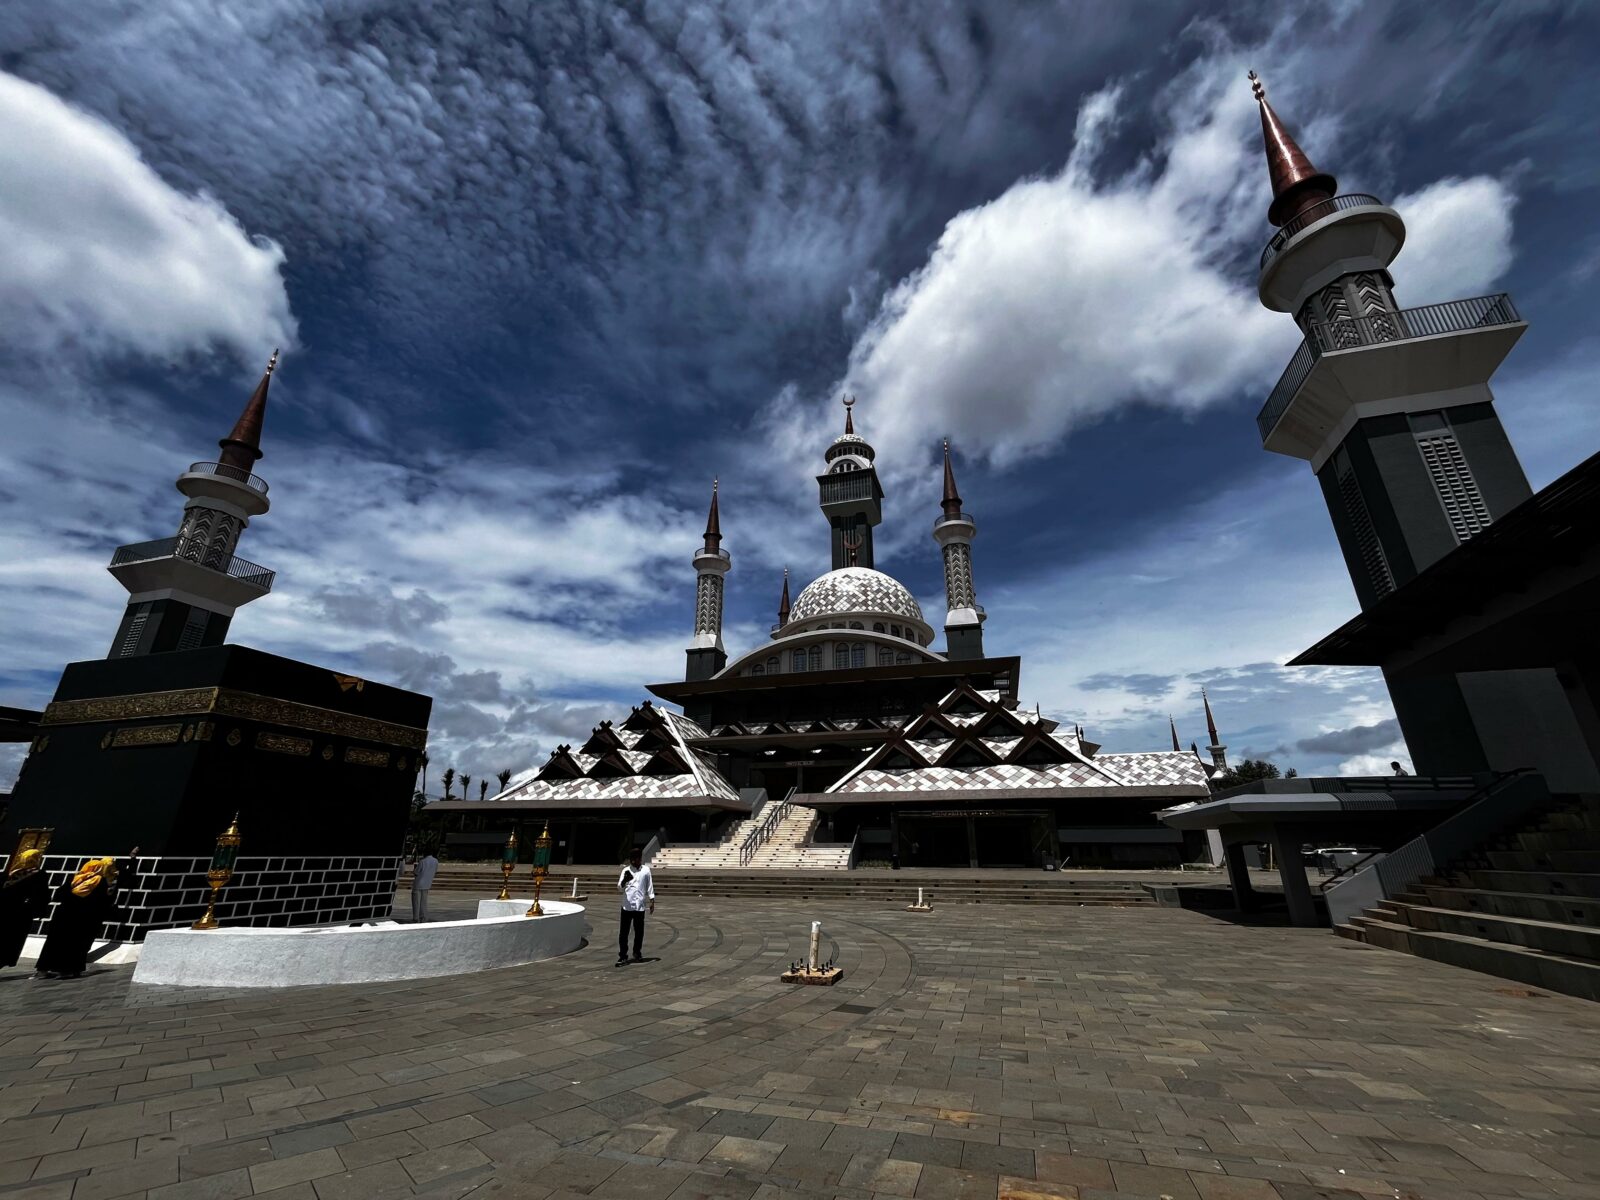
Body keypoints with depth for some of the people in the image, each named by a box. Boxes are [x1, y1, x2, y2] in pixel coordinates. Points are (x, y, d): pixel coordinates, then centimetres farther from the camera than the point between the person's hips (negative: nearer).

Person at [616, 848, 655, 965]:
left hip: (640, 906, 1)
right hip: (627, 906, -1)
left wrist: (652, 901, 4)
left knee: (639, 932, 9)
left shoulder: (646, 870, 3)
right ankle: (622, 956, 8)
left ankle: (637, 953, 25)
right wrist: (624, 881, -29)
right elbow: (619, 888, -8)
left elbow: (649, 886, 8)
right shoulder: (626, 870, 1)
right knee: (624, 932, -1)